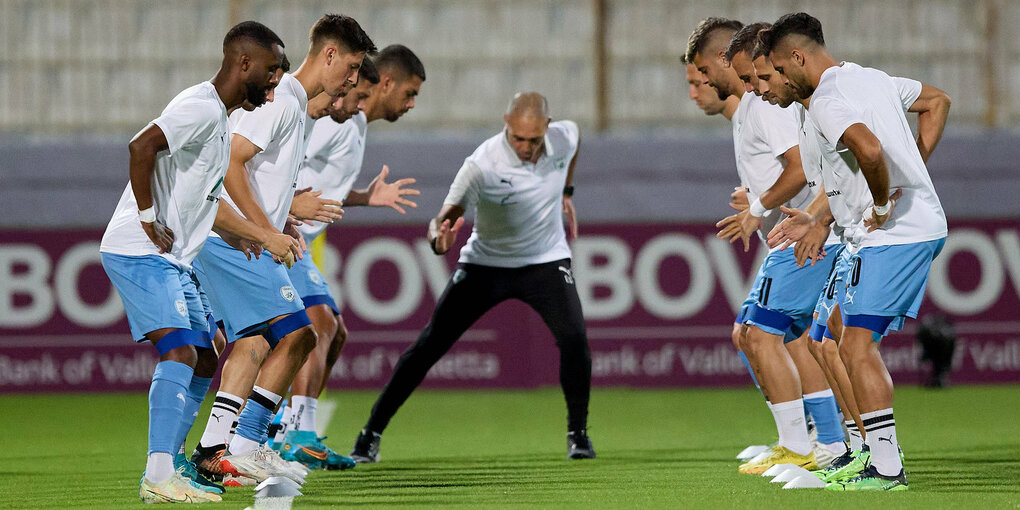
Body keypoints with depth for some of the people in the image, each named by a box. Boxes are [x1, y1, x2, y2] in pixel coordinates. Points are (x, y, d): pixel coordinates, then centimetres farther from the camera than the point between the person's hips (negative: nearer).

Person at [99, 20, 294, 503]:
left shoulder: (218, 118, 19)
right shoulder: (201, 107, -14)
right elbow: (141, 146, -29)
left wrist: (259, 236, 29)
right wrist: (148, 219, -23)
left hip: (172, 258, 11)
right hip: (138, 251, -11)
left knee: (204, 359, 12)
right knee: (179, 351, -21)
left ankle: (168, 468, 16)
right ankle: (159, 476, -27)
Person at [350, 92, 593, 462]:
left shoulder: (564, 138, -15)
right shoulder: (483, 165, -29)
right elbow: (444, 218, -31)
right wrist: (439, 238, -54)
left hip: (546, 261, 2)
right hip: (486, 263, -2)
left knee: (574, 338, -20)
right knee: (429, 345, -5)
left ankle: (578, 434, 0)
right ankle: (371, 433, 6)